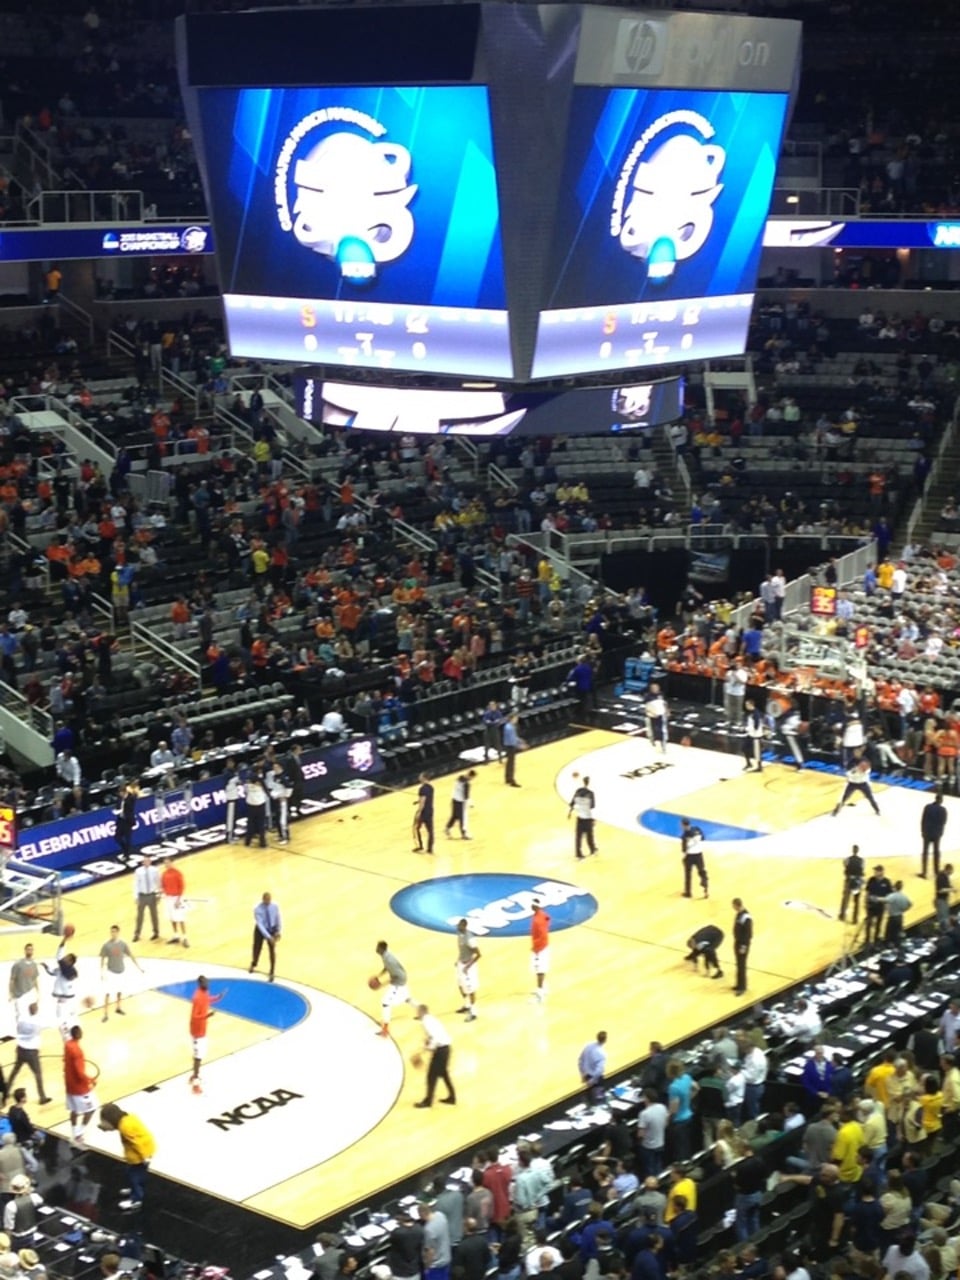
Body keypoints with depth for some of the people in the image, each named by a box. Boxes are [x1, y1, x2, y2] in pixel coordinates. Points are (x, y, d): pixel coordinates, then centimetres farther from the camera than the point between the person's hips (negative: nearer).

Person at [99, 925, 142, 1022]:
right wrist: (102, 972, -11)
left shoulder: (122, 944, -6)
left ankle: (119, 1008, 40)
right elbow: (102, 959, -7)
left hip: (121, 971, 3)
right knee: (107, 993, -8)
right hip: (110, 972, -3)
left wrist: (139, 966, -2)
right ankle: (106, 1014, -2)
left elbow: (131, 956, 0)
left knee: (119, 991, 19)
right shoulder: (106, 945, -13)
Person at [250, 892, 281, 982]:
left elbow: (277, 918, -3)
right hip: (260, 930, -1)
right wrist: (268, 937, -37)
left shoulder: (274, 906, -19)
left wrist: (278, 931, -4)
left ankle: (272, 973, 12)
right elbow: (260, 924, -31)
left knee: (272, 951, -2)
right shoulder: (257, 909, -28)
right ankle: (253, 964, 50)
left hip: (272, 929, 1)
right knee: (257, 948, 17)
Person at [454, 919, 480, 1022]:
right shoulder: (459, 933, -3)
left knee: (470, 989, 1)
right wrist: (459, 960, 15)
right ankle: (466, 1005, 43)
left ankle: (473, 1013, 14)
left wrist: (468, 966, -26)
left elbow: (478, 954, -26)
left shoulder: (469, 938, -31)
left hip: (468, 966, -9)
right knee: (461, 986, 23)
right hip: (461, 963, 9)